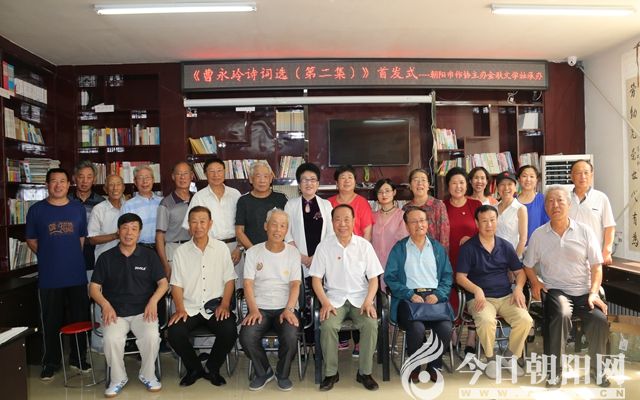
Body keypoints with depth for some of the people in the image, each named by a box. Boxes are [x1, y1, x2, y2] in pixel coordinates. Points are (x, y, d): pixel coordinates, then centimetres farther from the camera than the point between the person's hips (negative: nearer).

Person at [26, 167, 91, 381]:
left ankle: (78, 358, 25)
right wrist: (50, 256, 4)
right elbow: (31, 241, 6)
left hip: (77, 275, 2)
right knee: (51, 321, 7)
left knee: (79, 318, 9)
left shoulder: (78, 208, 6)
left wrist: (72, 257, 6)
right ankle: (50, 362, 23)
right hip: (49, 277, -2)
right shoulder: (36, 210, 0)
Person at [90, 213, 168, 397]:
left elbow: (163, 283, 7)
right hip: (115, 312, 1)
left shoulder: (149, 255, 7)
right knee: (111, 339, -28)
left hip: (143, 311, 0)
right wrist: (106, 305, -11)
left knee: (152, 336, -28)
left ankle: (147, 375, 1)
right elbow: (94, 288, 7)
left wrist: (153, 301, -11)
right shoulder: (106, 257, 8)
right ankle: (118, 378, -1)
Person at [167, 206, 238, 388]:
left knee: (229, 331, -27)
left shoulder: (222, 248, 4)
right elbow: (177, 284, 5)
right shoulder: (181, 251, 6)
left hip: (215, 307, -1)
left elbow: (229, 280, 4)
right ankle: (194, 369, 5)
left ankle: (212, 368, 4)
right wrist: (180, 309, -10)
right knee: (175, 333, -25)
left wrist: (224, 305, -9)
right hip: (189, 308, 1)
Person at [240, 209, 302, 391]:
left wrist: (289, 309, -16)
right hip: (260, 308, 1)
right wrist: (253, 310, -15)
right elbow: (248, 284, -1)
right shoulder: (253, 252, 6)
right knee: (246, 337, -26)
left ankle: (282, 374, 5)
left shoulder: (293, 252, 6)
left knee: (290, 338, -28)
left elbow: (295, 284, -1)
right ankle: (263, 372, 6)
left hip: (285, 308, 0)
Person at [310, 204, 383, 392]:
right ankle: (331, 373, -7)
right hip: (335, 298, 0)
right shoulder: (324, 246, 0)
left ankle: (365, 372, -6)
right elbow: (316, 279, 0)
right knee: (327, 325, -28)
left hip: (360, 298, 0)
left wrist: (368, 301, -13)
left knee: (371, 324, -27)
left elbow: (373, 278, 2)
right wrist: (325, 303, -14)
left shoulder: (365, 245, 1)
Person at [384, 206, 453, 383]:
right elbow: (390, 277, 1)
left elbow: (447, 276, 12)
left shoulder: (438, 247, 18)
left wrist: (438, 294, -7)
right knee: (417, 328, -31)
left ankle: (434, 365, 4)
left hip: (435, 297, 2)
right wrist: (410, 295, -12)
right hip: (408, 298, -2)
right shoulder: (399, 249, 10)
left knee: (446, 327, -26)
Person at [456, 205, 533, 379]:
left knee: (526, 320, -22)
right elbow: (460, 277, -4)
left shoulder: (505, 246, 12)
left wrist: (518, 288, -4)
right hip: (480, 298, -3)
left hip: (506, 297, 4)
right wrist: (476, 290, -21)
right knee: (486, 321, -33)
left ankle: (510, 357, 4)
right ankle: (491, 359, -4)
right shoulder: (468, 247, 0)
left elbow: (519, 272, 17)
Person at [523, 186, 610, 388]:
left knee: (600, 320, -25)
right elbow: (528, 265, 12)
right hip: (555, 290, -1)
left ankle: (598, 368, 4)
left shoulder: (584, 231, 2)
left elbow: (596, 266, 2)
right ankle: (555, 370, -19)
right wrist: (535, 282, -6)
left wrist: (594, 292, -9)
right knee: (562, 313, -33)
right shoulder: (538, 235, 3)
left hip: (583, 291, 1)